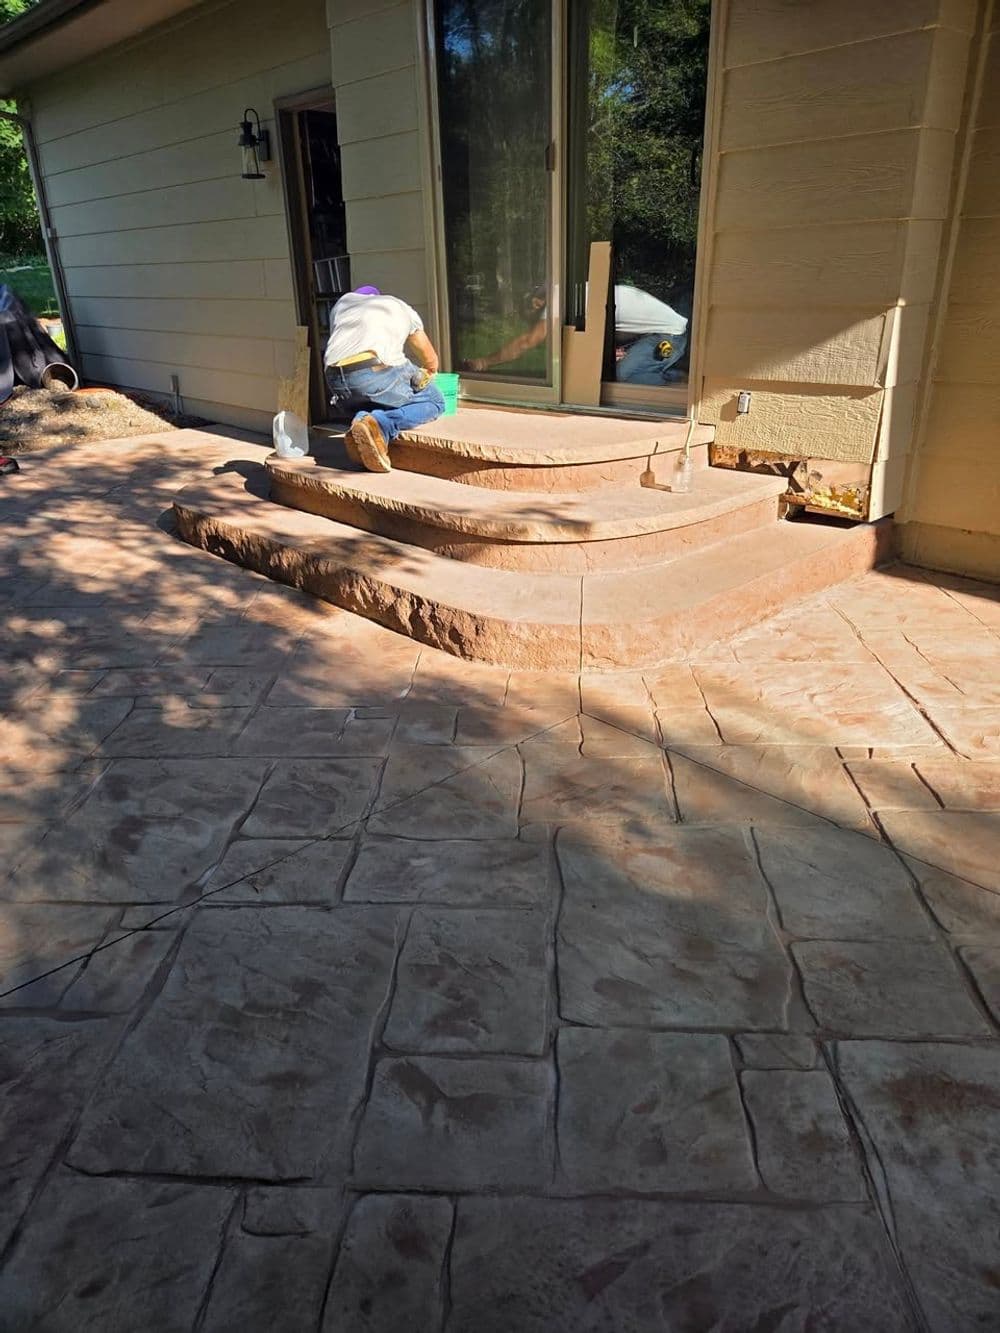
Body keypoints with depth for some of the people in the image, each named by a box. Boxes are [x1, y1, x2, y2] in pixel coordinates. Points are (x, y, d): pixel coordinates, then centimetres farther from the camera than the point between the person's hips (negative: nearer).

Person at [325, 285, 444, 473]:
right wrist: (426, 377, 60)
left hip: (336, 382, 4)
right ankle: (381, 424, -13)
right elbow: (431, 361, 38)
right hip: (377, 371, -4)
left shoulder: (343, 301, 35)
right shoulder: (402, 308, 31)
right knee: (434, 402, 15)